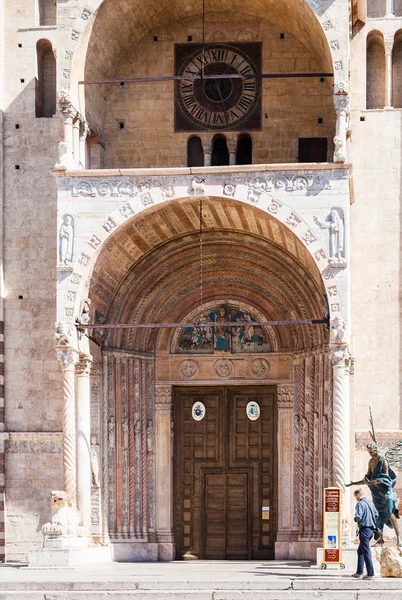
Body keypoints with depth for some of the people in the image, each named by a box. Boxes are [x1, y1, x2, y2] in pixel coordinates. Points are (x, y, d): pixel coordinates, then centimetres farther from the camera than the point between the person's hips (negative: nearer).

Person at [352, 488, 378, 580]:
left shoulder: (360, 504, -13)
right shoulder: (370, 502, 12)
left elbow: (358, 516, -22)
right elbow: (376, 515, 15)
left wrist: (356, 519, -1)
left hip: (364, 529, -9)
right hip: (371, 529, 9)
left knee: (366, 552, -5)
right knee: (360, 551, 17)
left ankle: (371, 574, -6)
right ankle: (359, 572, 19)